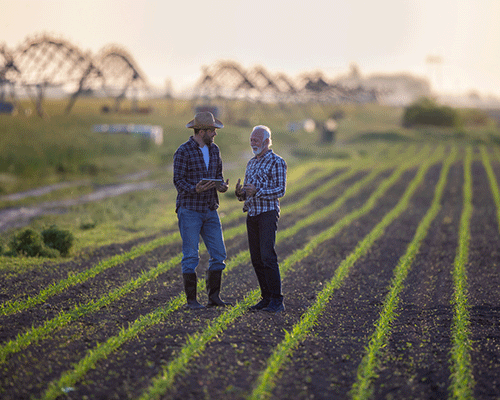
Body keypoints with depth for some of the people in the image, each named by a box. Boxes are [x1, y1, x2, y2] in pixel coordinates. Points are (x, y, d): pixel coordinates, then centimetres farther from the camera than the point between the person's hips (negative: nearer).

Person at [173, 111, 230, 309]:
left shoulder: (214, 149, 10)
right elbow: (178, 180, -11)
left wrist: (222, 186, -5)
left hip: (210, 210, 6)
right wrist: (195, 189, -29)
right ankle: (191, 299, 3)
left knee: (218, 253, 2)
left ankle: (214, 296, 11)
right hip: (189, 210, -6)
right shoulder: (183, 152, -10)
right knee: (190, 256, -3)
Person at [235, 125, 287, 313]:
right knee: (256, 259, 5)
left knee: (268, 257, -14)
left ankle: (277, 301, -12)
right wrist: (240, 192, -3)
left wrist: (257, 191, -23)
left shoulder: (276, 162, -4)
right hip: (252, 213, 7)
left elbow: (280, 190, -11)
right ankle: (266, 298, 11)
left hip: (268, 213, -7)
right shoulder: (251, 163, 18)